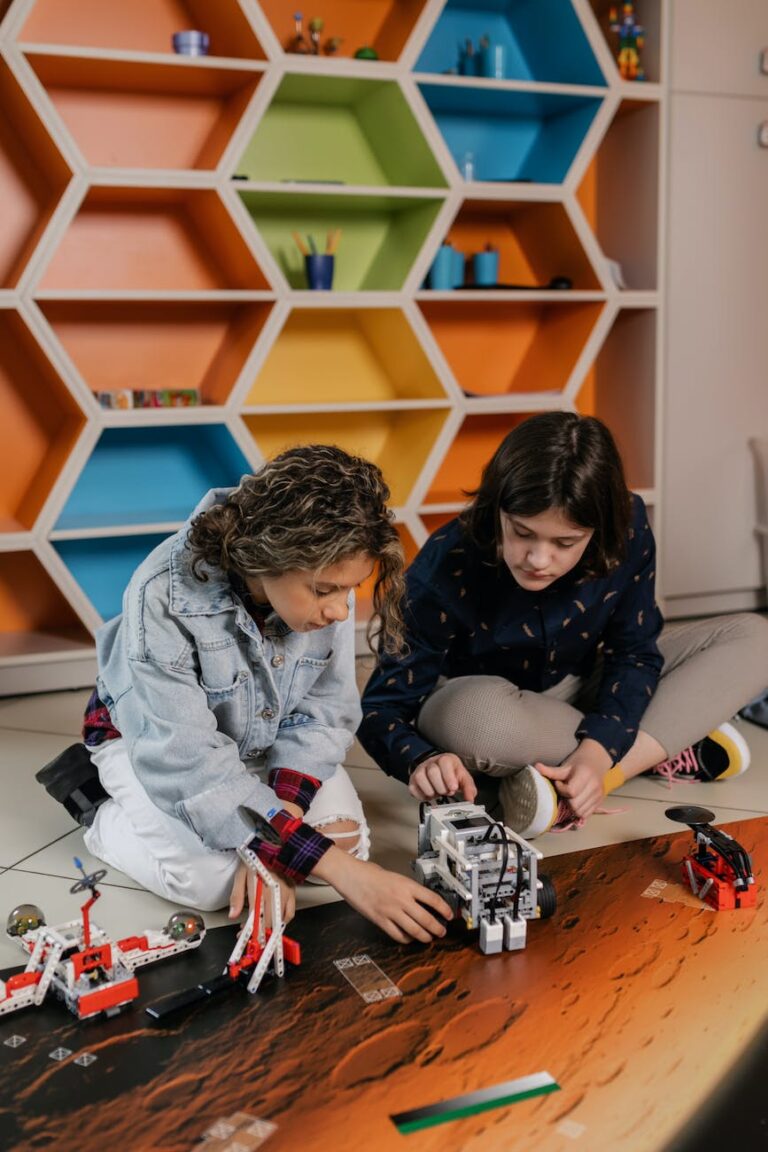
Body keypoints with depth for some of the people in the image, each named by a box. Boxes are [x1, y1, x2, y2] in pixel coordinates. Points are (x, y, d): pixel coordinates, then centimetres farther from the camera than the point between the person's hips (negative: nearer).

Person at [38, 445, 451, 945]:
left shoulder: (326, 581, -25)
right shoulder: (164, 595, -38)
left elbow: (323, 712, -17)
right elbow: (186, 758, -39)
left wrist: (272, 844, -30)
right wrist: (339, 870, -44)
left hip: (262, 741, 4)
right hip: (148, 740, -4)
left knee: (347, 840, -14)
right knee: (211, 876, -25)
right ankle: (102, 811, 3)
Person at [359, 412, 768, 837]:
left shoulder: (627, 529, -21)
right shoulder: (445, 570, -30)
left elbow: (634, 651, -12)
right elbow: (384, 705, -25)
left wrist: (597, 751, -30)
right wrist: (421, 760, -49)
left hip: (585, 689, 4)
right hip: (483, 706, -4)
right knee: (476, 713, -43)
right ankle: (679, 746, -23)